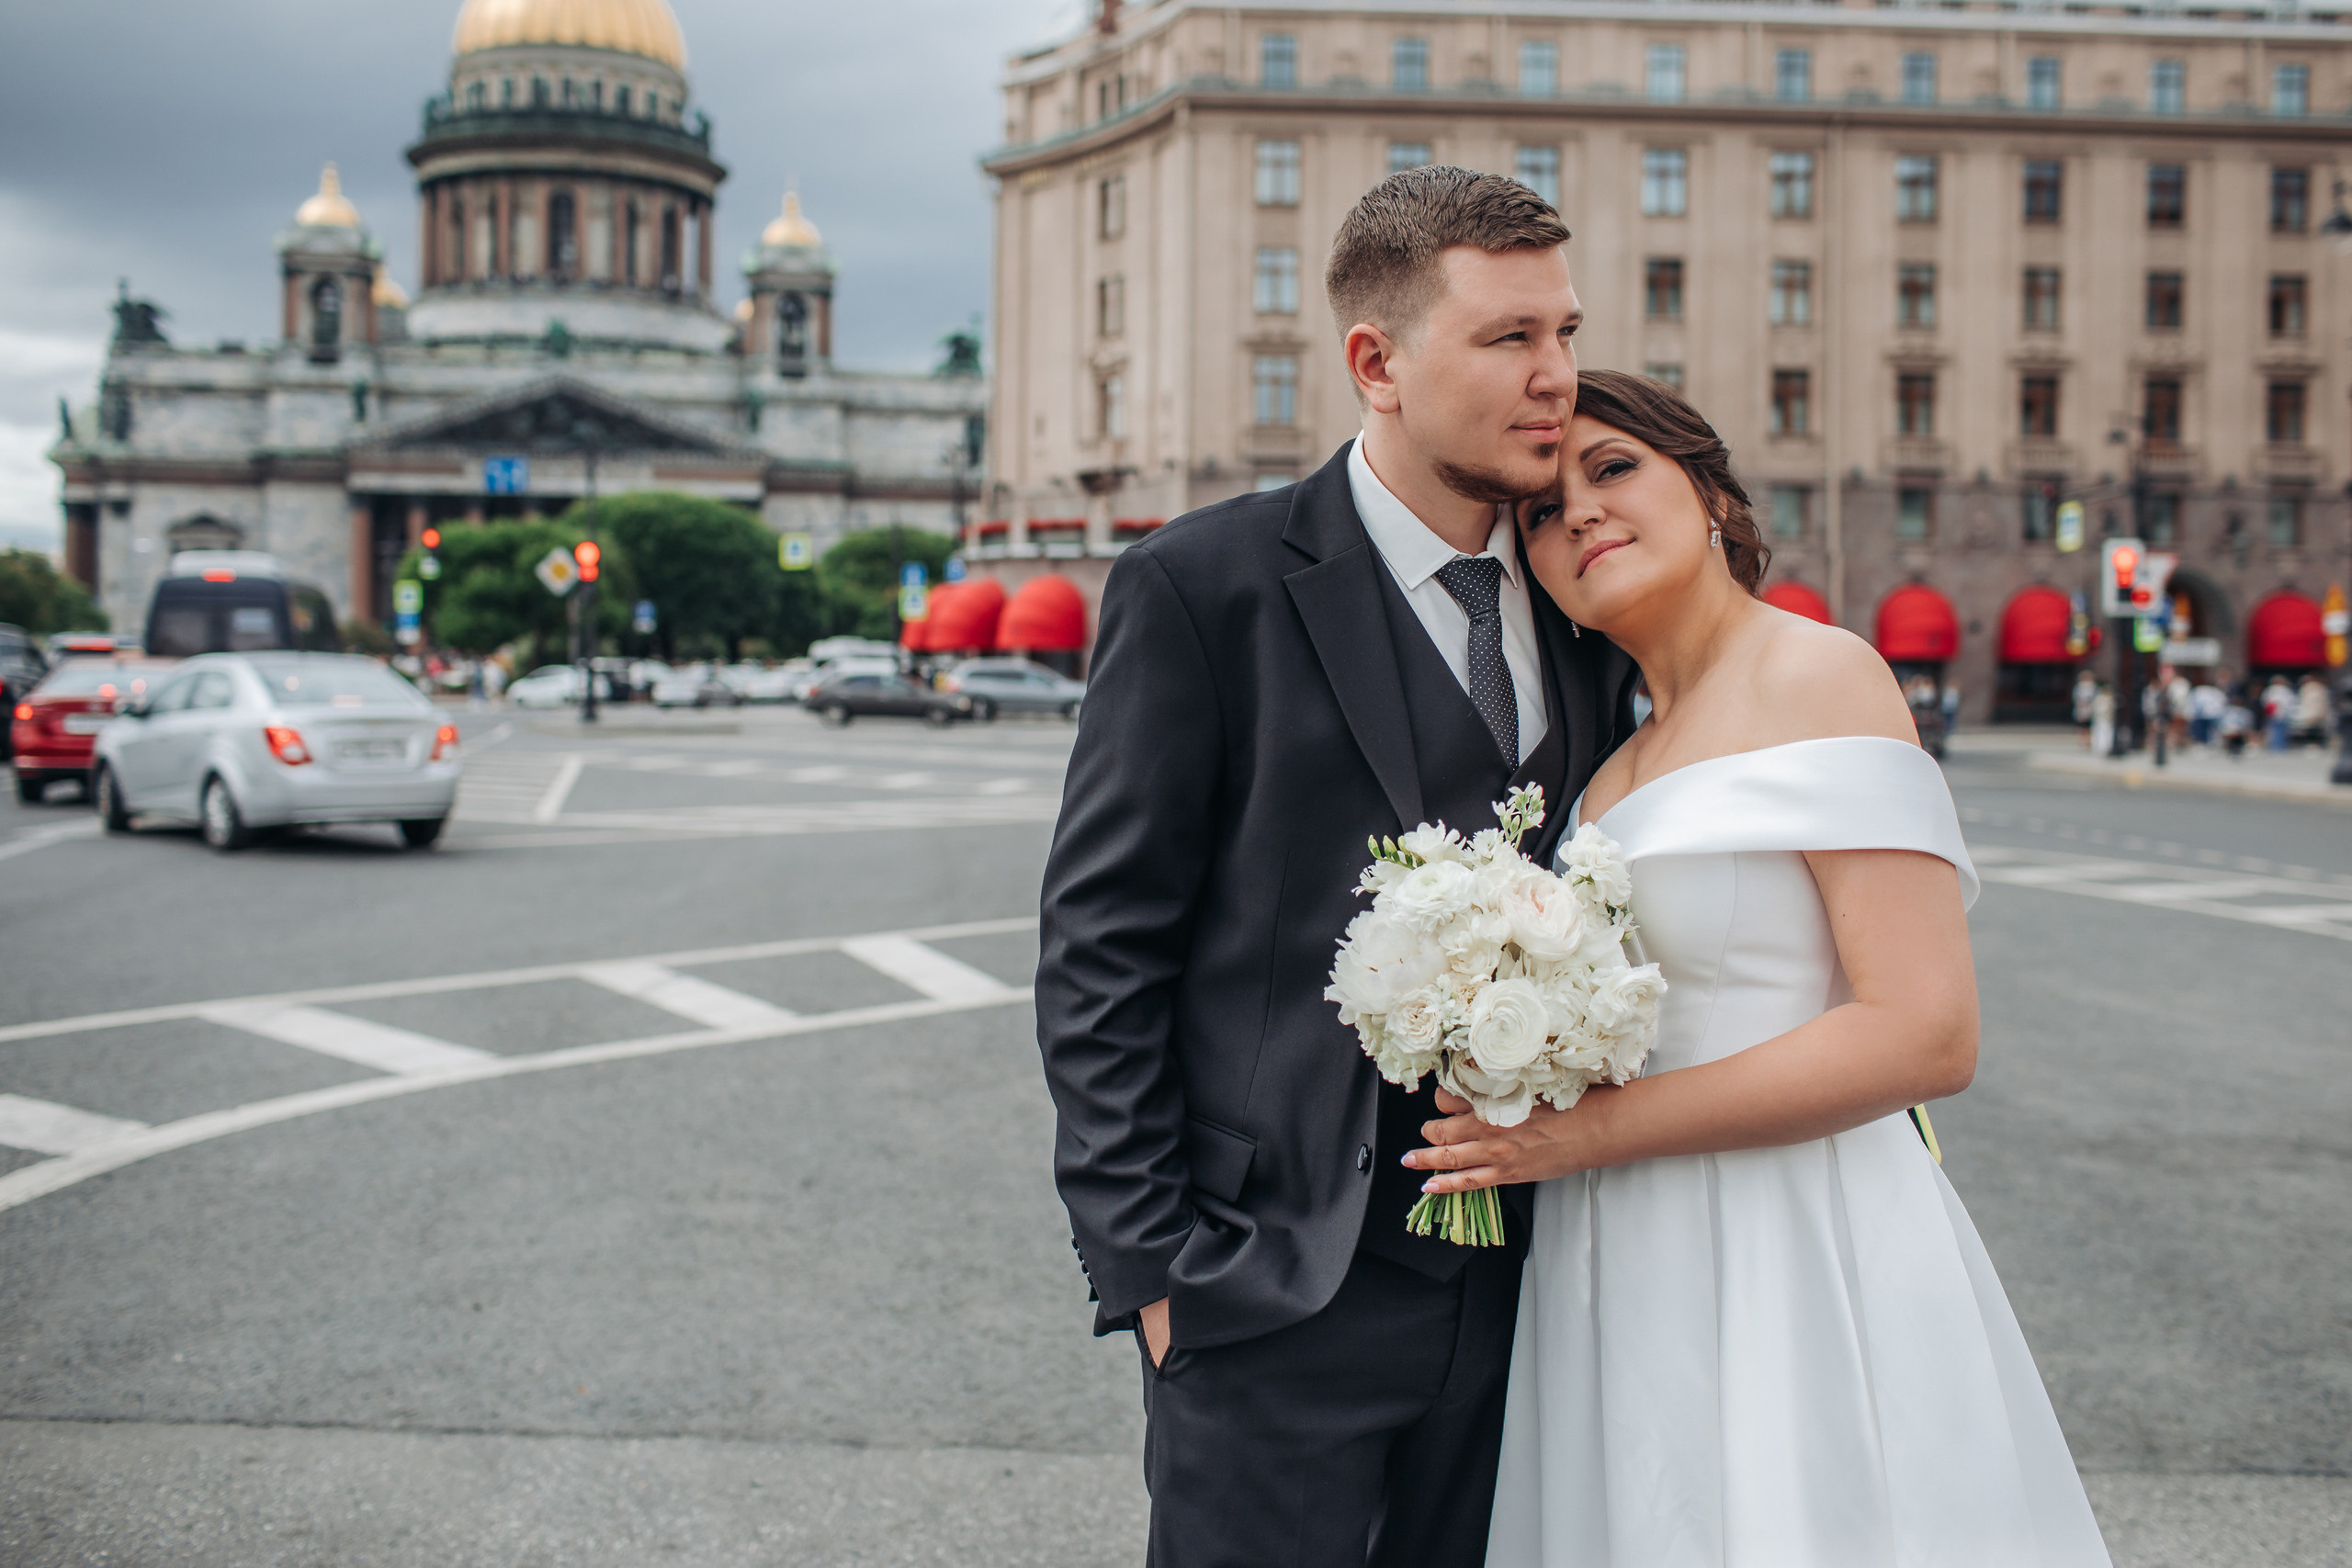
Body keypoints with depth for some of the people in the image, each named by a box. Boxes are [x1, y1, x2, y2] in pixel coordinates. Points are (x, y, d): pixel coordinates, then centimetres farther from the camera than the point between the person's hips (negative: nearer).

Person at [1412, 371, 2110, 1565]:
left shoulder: (1814, 674, -10)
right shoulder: (1623, 760, 14)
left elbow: (1925, 1034, -19)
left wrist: (1590, 1131, -16)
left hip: (1793, 1270, -7)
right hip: (1638, 1272, 7)